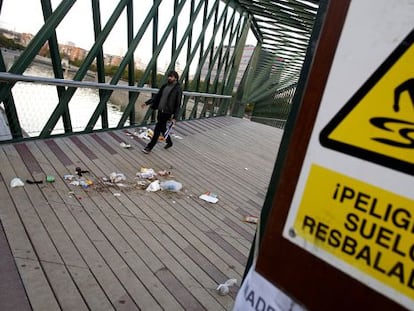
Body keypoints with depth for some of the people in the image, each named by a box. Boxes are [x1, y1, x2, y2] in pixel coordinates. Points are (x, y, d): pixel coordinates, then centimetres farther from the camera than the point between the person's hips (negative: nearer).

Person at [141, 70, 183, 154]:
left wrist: (175, 117, -16)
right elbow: (157, 96, 16)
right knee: (162, 128, 18)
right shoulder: (164, 86, 8)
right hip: (160, 110, 7)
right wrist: (147, 103, 10)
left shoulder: (178, 89, -10)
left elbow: (178, 104, -12)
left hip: (167, 112, -7)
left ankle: (149, 147, 9)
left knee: (157, 130, -3)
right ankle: (169, 142, 39)